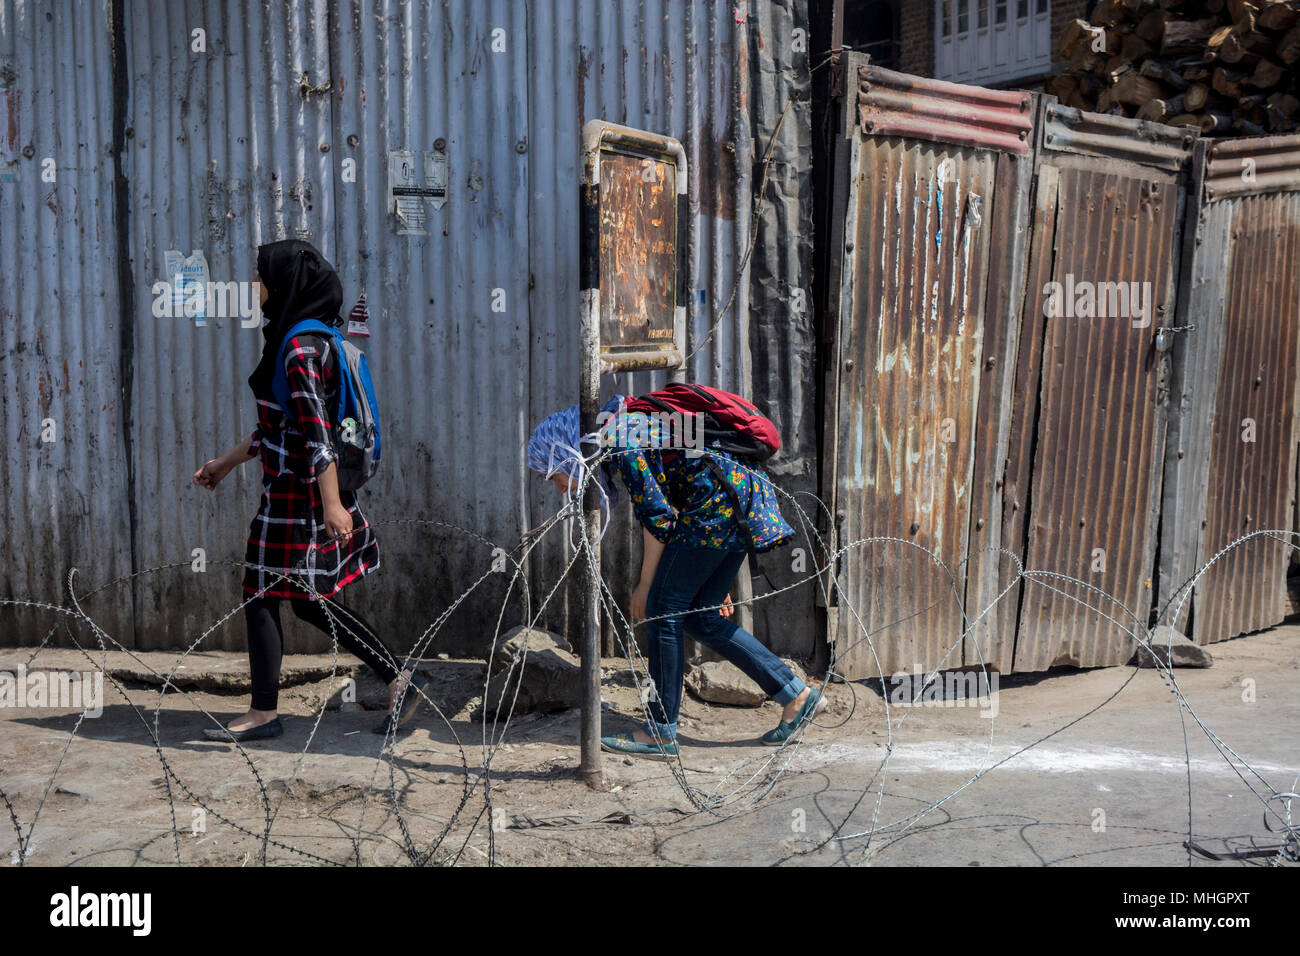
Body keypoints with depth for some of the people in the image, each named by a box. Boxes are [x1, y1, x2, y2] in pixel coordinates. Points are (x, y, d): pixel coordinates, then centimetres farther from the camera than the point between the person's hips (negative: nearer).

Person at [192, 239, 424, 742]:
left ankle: (263, 714, 11)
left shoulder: (301, 348, -17)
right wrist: (225, 462, 26)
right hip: (289, 489, 10)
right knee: (308, 599, 13)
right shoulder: (306, 340, 14)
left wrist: (332, 504, -25)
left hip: (297, 493, -10)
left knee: (261, 596, 1)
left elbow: (316, 429, -22)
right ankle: (398, 680, 15)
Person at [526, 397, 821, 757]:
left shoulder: (617, 440, -11)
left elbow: (657, 515, -16)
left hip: (715, 503, -10)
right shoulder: (623, 435, 19)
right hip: (735, 509, 10)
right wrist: (705, 580, 23)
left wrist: (645, 585, -6)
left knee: (663, 611, -4)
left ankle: (661, 732, 1)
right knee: (702, 618, 11)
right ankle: (796, 694, 14)